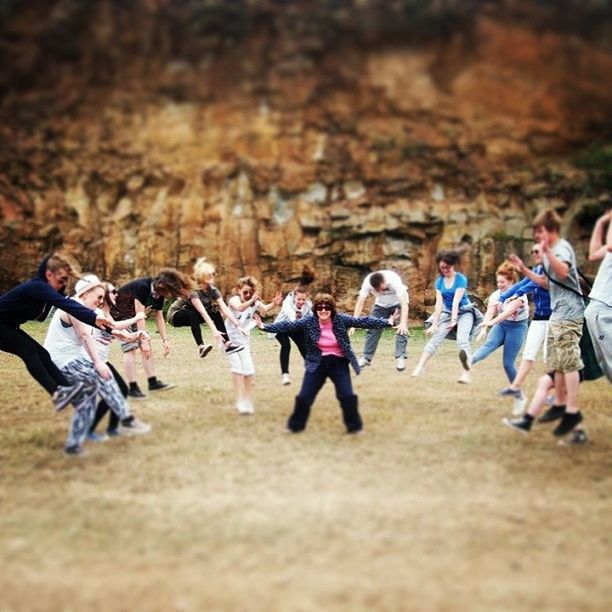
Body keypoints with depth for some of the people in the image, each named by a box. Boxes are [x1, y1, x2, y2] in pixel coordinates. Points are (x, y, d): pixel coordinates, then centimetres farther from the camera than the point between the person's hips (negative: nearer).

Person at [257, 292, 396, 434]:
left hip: (339, 363, 0)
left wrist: (387, 322, -19)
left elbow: (363, 321, -13)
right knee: (304, 396, 3)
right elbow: (288, 325, -12)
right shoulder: (308, 321, -10)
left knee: (347, 396, -2)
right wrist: (266, 327, -22)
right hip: (317, 364, 1)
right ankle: (295, 425, 22)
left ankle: (354, 426, 18)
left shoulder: (341, 319, -11)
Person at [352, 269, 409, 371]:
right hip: (381, 304, 3)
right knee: (372, 329, -1)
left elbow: (404, 303, -45)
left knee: (401, 329, -19)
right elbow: (360, 303, -31)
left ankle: (400, 358, -15)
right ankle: (366, 357, 9)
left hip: (398, 302, -3)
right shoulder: (367, 282, -31)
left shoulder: (394, 280, -39)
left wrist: (403, 322, -56)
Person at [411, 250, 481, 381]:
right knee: (435, 339, -7)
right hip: (447, 312, 5)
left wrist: (454, 320, -31)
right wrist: (435, 323, -11)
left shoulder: (461, 279, -15)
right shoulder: (439, 281, -2)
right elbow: (439, 303, -6)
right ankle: (419, 368, -10)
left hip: (464, 312, -5)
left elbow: (456, 301, -24)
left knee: (462, 340, -25)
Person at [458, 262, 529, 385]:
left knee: (508, 362, -8)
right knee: (489, 344, -28)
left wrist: (492, 322, -46)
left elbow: (508, 312, -32)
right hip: (501, 324, 3)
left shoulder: (518, 295, -17)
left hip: (517, 327, -3)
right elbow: (489, 313, -14)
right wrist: (484, 329, -31)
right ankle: (470, 362, -57)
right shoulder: (496, 295, -1)